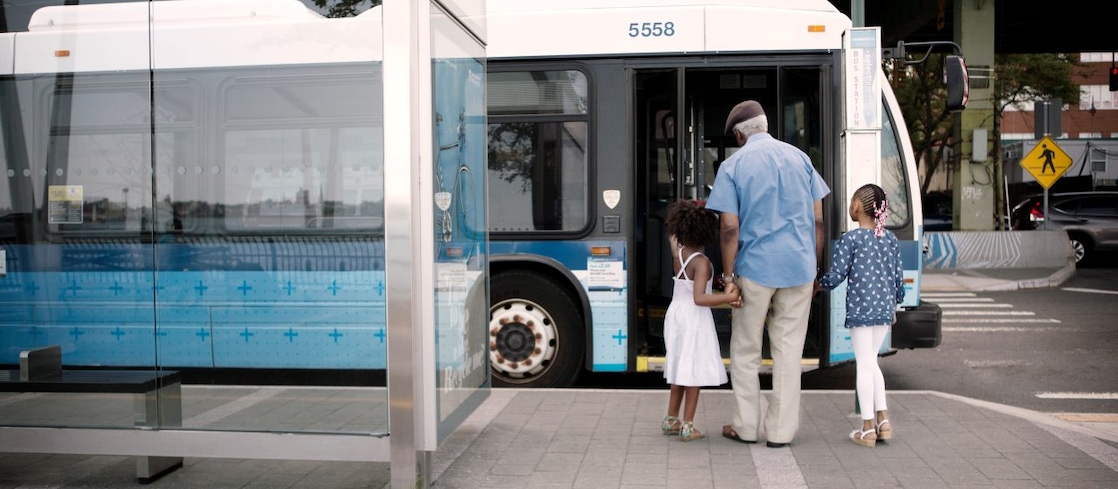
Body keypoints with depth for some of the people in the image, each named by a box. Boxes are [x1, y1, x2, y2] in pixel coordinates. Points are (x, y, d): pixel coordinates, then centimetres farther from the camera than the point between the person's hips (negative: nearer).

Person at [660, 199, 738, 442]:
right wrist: (728, 297, -34)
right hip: (694, 321, -8)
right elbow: (699, 298, -30)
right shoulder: (701, 262, -21)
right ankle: (687, 426, 6)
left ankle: (671, 420, 28)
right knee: (695, 373, 2)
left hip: (676, 314, 8)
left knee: (680, 370, 19)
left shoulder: (677, 255, -1)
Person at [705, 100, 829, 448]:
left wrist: (728, 276, -4)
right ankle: (781, 431, 13)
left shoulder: (733, 165, -3)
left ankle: (747, 427, 17)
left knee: (746, 350, 11)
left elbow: (730, 228, -9)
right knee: (789, 351, 8)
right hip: (799, 267, 3)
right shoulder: (799, 157, 7)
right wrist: (815, 268, 15)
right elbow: (818, 220, 7)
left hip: (755, 268, -3)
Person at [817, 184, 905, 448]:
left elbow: (836, 276, -11)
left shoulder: (850, 239, -9)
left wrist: (819, 284, 9)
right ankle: (883, 419, 17)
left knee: (864, 365, 0)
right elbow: (898, 276, 12)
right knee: (871, 362, 19)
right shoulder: (891, 239, 8)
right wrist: (895, 304, 25)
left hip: (860, 309, -5)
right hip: (884, 309, 5)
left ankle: (868, 429, 5)